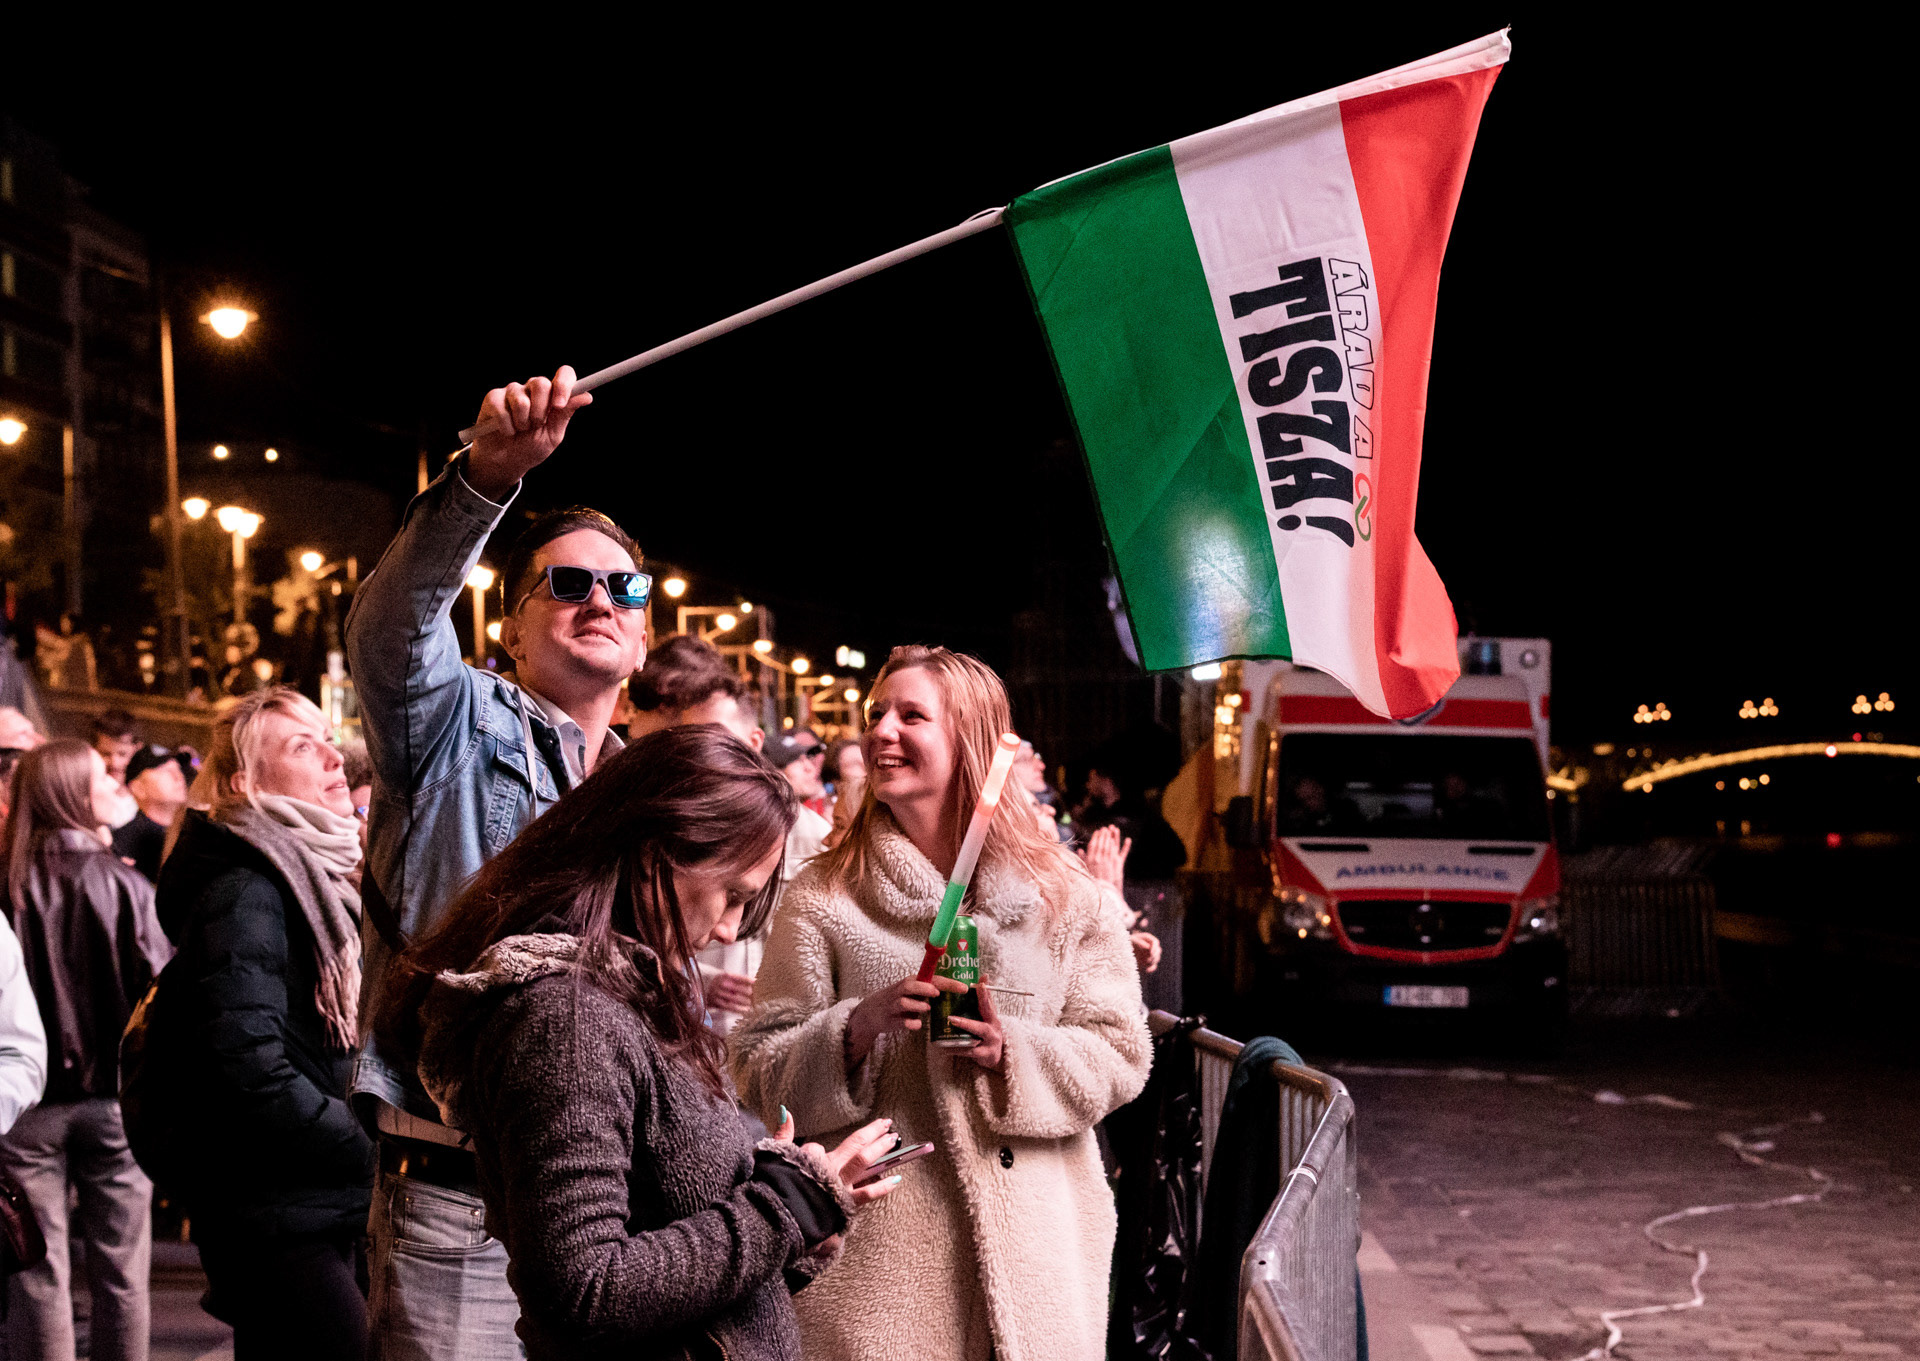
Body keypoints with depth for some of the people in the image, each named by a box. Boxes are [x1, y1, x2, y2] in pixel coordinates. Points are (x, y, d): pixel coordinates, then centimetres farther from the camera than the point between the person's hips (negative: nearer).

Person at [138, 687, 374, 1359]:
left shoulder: (320, 879, 16)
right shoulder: (245, 894, -14)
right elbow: (251, 1074, -24)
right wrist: (373, 1155, -16)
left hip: (332, 1209, 9)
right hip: (275, 1216, -9)